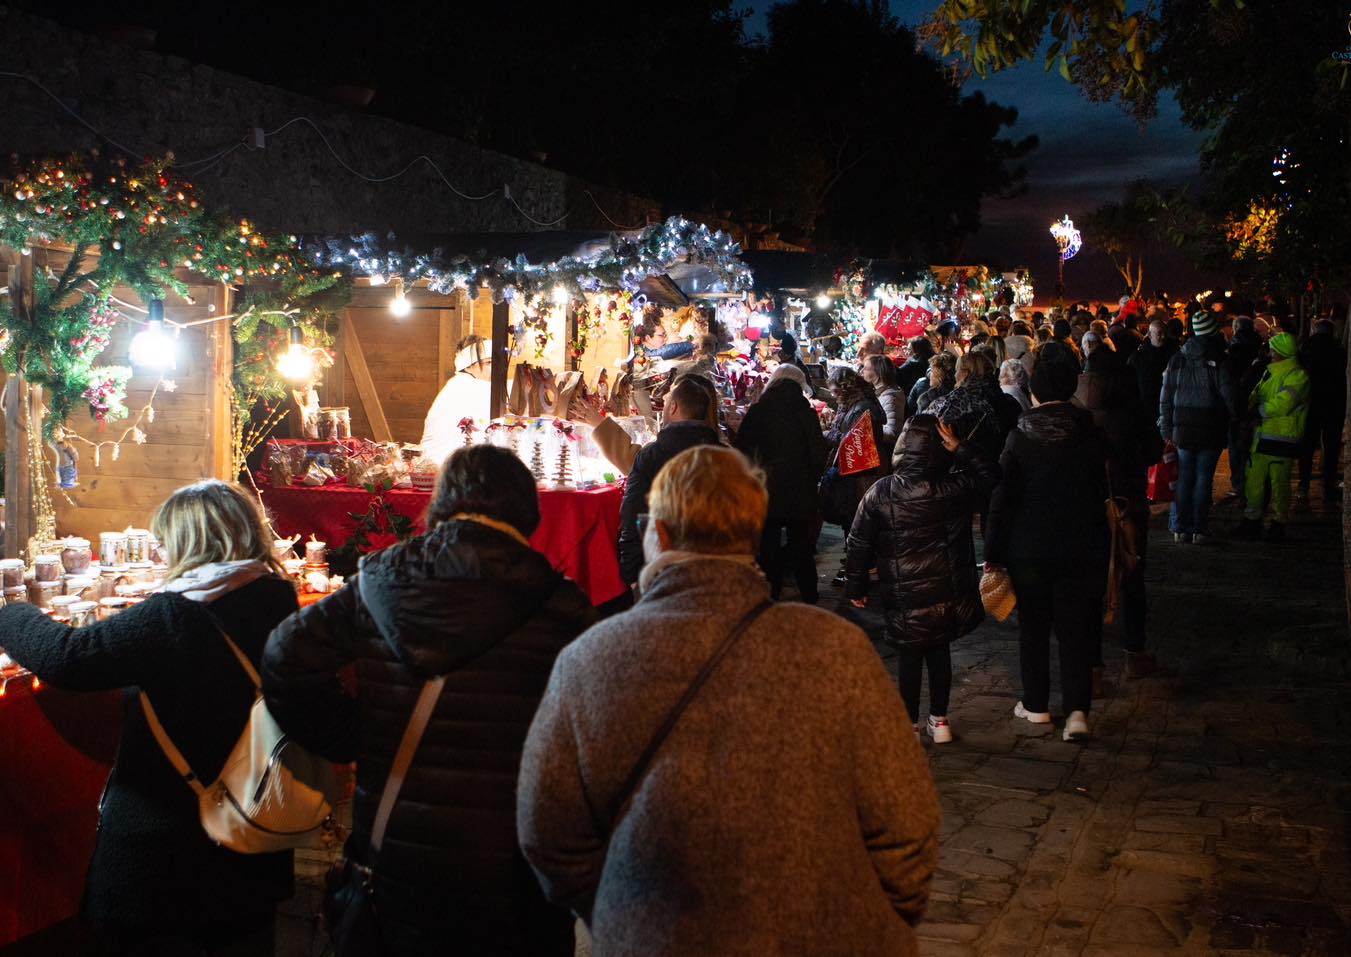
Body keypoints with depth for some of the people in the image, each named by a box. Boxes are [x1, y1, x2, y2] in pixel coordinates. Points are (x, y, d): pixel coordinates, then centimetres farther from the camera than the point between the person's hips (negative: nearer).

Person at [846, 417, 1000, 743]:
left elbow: (859, 545, -5)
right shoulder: (955, 488, -11)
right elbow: (989, 473, 8)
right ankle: (939, 720, 26)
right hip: (949, 592, 2)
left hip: (905, 595, -2)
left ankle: (909, 724, 19)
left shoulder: (879, 494, -12)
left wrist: (857, 587, 8)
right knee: (940, 652, 17)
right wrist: (960, 447, -4)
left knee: (909, 656, 12)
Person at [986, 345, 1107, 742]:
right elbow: (1102, 490, 2)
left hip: (1030, 549, -1)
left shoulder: (1021, 437, -11)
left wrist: (993, 552, -2)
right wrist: (1097, 538, 13)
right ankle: (1077, 710, -1)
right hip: (1084, 546, 1)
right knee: (1076, 629, 7)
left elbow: (1002, 498, -9)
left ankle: (1036, 705, 23)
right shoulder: (1089, 431, -5)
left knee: (1033, 627, 14)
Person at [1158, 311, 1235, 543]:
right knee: (1204, 479, 3)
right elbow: (1229, 395, -10)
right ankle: (1199, 530, 5)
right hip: (1211, 430, -3)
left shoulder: (1177, 359, 2)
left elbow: (1166, 397, 5)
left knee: (1183, 478, 10)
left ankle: (1180, 528, 11)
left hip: (1183, 429, 3)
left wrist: (1166, 428, 10)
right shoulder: (1219, 360, -10)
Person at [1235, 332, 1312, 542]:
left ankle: (1278, 525, 10)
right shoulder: (1271, 372, 17)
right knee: (1254, 479, 9)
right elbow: (1258, 393, 18)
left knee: (1279, 483, -1)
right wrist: (1252, 400, -6)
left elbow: (1280, 406, -19)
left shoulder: (1298, 376, -11)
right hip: (1263, 436, 8)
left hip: (1283, 439, -8)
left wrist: (1258, 409, -7)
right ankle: (1252, 521, 19)